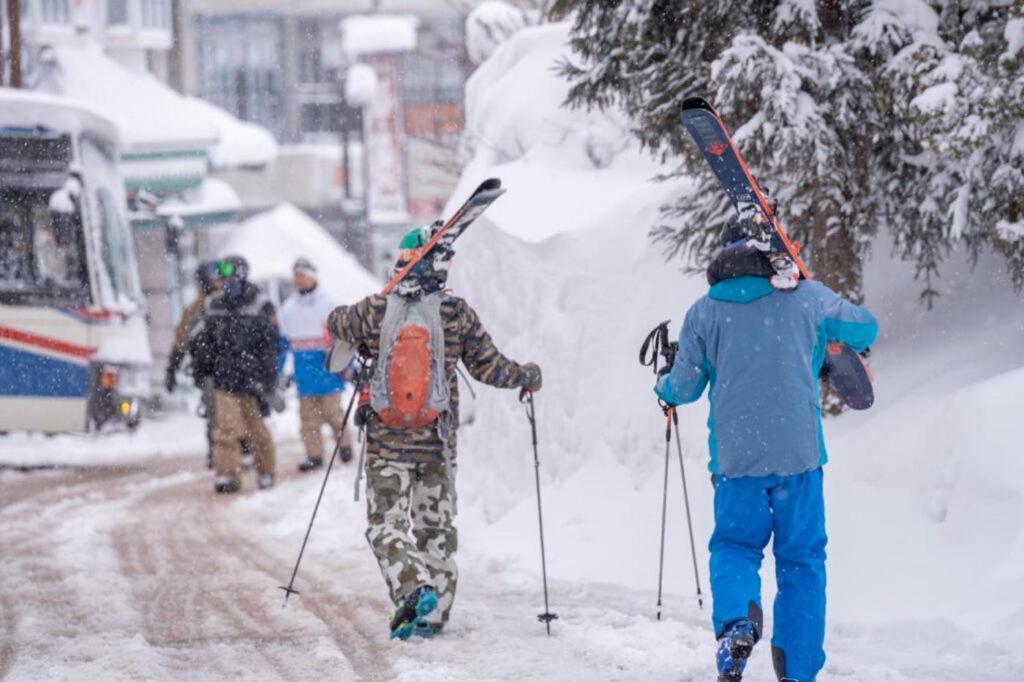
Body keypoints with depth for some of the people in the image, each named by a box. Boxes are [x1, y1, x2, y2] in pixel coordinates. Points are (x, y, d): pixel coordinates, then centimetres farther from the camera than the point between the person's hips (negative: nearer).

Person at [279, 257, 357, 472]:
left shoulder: (327, 303, -1)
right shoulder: (288, 308, 12)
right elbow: (282, 341, 17)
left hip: (327, 367, -4)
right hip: (303, 371, 4)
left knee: (331, 410, -4)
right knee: (308, 415, 2)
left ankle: (345, 443, 16)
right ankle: (314, 454, 5)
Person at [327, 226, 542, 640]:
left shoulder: (375, 312, -7)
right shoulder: (457, 315, -9)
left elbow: (337, 326, 14)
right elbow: (489, 368, -1)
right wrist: (528, 375, 19)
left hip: (386, 441, -1)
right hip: (437, 442, 1)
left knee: (386, 524, 3)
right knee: (435, 524, 15)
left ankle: (413, 587, -21)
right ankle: (433, 612, 14)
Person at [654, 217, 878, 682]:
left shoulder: (705, 311, 4)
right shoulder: (807, 297, 2)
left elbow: (685, 387, 10)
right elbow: (866, 330, 16)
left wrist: (663, 388, 33)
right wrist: (827, 334, 38)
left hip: (735, 453, 0)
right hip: (799, 451, 0)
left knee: (734, 545, 14)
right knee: (801, 557, 9)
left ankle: (735, 620, -17)